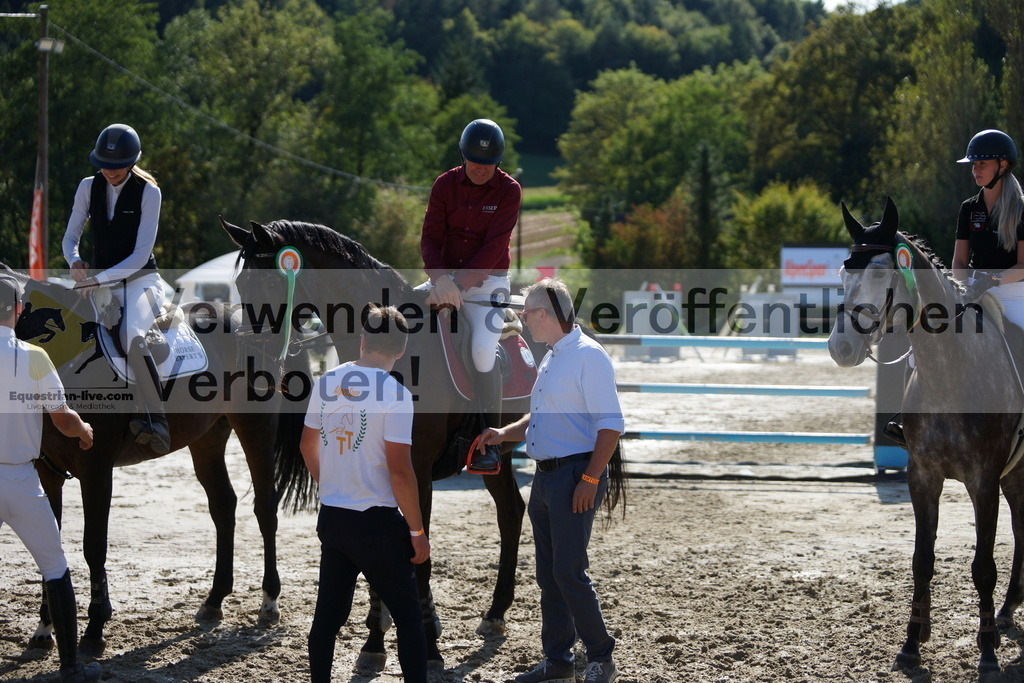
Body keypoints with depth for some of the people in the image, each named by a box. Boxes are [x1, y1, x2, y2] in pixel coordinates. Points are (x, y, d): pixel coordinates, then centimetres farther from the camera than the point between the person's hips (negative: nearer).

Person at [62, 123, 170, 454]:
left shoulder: (148, 192, -9)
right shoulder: (89, 187, 4)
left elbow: (140, 255, -13)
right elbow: (70, 237, 9)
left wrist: (100, 279, -25)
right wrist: (75, 261, -15)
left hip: (139, 279, -5)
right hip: (98, 282, 5)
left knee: (131, 335, -35)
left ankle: (155, 420, -36)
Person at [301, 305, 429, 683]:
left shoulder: (327, 382, 2)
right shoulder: (394, 392, -15)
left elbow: (307, 445, 15)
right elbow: (399, 470, -17)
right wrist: (417, 531, -8)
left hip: (332, 519, 6)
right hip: (377, 523, -6)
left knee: (328, 614, 13)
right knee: (408, 617, 3)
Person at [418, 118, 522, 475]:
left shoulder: (509, 190, -8)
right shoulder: (445, 185, 1)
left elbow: (494, 247, -16)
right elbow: (430, 238, -4)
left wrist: (460, 283, -27)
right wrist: (439, 278, -23)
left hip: (488, 281, -4)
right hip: (446, 275, 4)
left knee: (483, 351, -24)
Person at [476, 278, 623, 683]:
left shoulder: (588, 356, -13)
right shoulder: (551, 359, 16)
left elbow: (611, 424, -18)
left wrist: (590, 479, -22)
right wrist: (503, 435, 13)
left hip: (575, 475, -9)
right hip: (545, 476, 9)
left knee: (569, 572, -9)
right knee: (548, 573, 11)